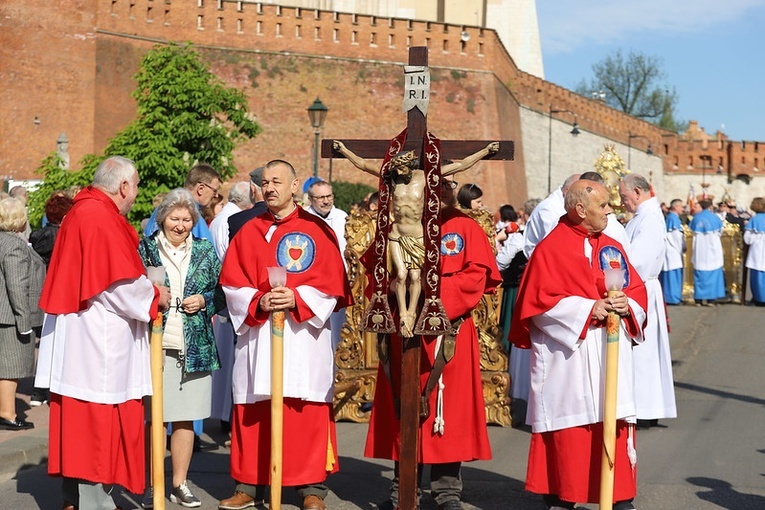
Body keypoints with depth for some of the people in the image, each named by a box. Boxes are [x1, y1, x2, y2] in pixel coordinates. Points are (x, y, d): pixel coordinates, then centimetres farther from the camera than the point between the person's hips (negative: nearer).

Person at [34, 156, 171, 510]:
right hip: (96, 338, -10)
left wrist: (144, 291, 12)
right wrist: (154, 296, -4)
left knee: (81, 420, 14)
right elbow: (119, 283, -21)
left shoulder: (83, 211, 14)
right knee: (98, 421, -4)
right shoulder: (101, 217, -17)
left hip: (80, 335, 10)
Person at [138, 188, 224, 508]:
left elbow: (222, 293, 14)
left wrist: (204, 301, -4)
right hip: (153, 345, -2)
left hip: (194, 347, 2)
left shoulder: (206, 252, 11)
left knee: (185, 418, 7)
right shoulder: (145, 249, 4)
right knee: (152, 417, -2)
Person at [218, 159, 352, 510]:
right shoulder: (248, 232, 11)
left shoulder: (318, 230, 4)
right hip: (256, 332, 2)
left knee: (307, 412, -1)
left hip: (305, 334, -2)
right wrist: (257, 302, -13)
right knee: (253, 412, 3)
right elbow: (231, 283, 5)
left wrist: (297, 299, -17)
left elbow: (331, 283, -1)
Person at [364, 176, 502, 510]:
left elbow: (476, 276, -6)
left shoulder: (465, 228, 3)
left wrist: (436, 296, -17)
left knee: (448, 407, 0)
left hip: (449, 334, -2)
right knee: (403, 409, 6)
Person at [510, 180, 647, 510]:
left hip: (611, 356, 5)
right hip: (567, 358, -5)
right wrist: (589, 309, -17)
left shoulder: (613, 248, 13)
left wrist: (627, 305, -9)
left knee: (616, 427, 5)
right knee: (568, 429, -1)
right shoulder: (550, 248, -6)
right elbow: (540, 302, -12)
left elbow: (637, 291, 13)